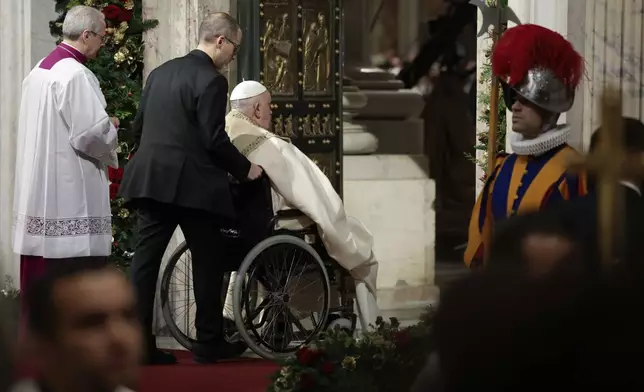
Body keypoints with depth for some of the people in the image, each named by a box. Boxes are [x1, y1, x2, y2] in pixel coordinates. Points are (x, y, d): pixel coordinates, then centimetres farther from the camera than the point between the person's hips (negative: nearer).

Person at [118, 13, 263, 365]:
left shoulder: (161, 73, 12)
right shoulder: (211, 80, -11)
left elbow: (138, 126, 17)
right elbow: (214, 140, -15)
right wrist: (246, 169, -1)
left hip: (150, 180, 7)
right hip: (192, 184, -6)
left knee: (146, 259, 4)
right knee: (206, 261, 6)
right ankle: (209, 345, 11)